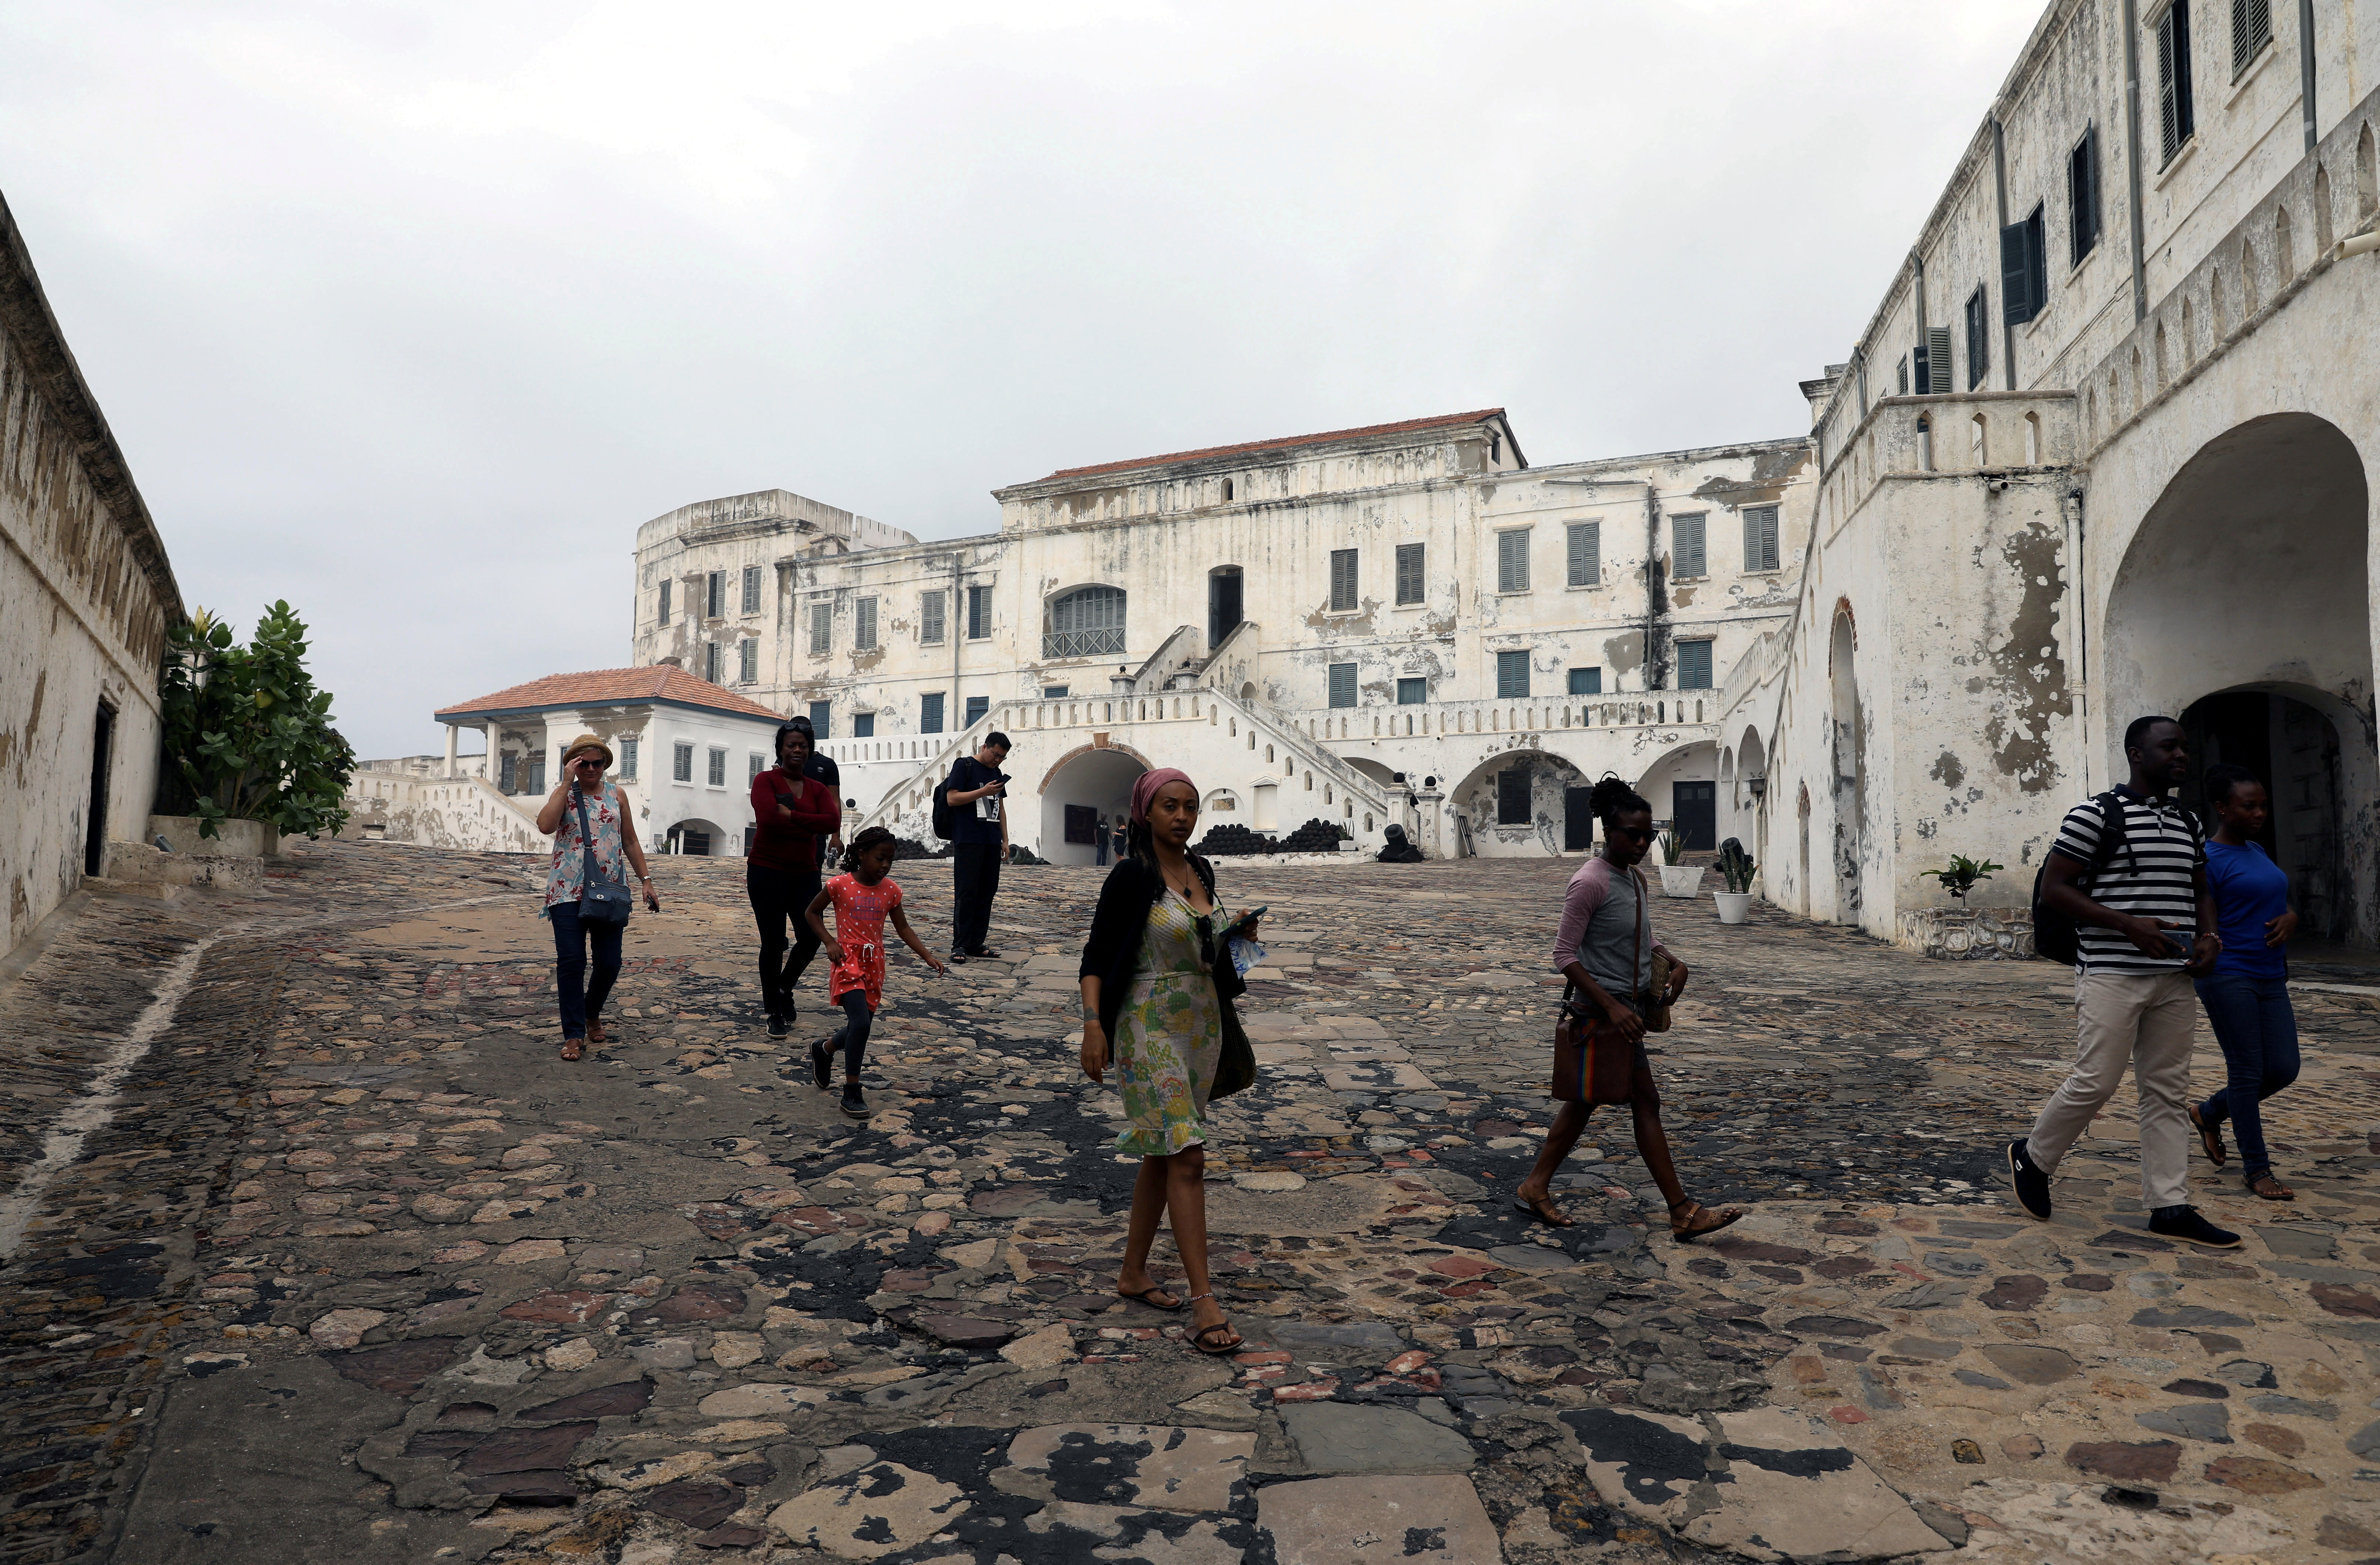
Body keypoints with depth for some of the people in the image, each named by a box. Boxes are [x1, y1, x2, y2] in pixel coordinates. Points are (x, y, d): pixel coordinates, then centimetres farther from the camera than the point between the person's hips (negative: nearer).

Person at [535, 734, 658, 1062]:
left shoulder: (616, 795, 10)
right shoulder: (564, 794, 3)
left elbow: (630, 841, 14)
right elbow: (546, 825, -17)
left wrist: (646, 880, 8)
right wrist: (567, 783, -14)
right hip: (569, 890, -2)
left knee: (610, 962, 3)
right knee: (571, 961, -6)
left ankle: (592, 1013, 30)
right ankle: (574, 1034, 3)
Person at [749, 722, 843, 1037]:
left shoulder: (818, 789, 8)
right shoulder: (766, 781, -3)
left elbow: (832, 823, -10)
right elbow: (769, 818, -21)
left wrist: (791, 815, -16)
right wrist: (808, 826, -10)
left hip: (804, 872, 4)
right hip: (767, 871, -4)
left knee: (812, 937, 0)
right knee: (773, 943, 2)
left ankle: (784, 991, 28)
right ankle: (776, 1014, 16)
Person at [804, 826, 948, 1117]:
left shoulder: (890, 890, 1)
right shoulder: (840, 885, -10)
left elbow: (903, 929, 6)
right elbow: (811, 913, 3)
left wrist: (928, 957, -3)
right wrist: (829, 942, -10)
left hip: (875, 964, 5)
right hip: (848, 961, -5)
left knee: (861, 1026, 12)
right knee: (861, 1023, -19)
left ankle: (824, 1049, 46)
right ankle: (851, 1094, -8)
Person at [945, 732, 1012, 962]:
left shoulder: (996, 773, 20)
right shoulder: (964, 766, -1)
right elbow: (952, 798, -10)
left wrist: (1005, 840, 18)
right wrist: (983, 792, -16)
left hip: (992, 842, 7)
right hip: (968, 841, -7)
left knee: (987, 893, 6)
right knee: (966, 893, -8)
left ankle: (977, 943, 11)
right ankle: (960, 945, -4)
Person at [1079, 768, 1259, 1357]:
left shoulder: (1202, 871, 9)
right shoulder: (1132, 876, -12)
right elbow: (1097, 954, -13)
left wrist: (1234, 937, 3)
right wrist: (1092, 1024, -21)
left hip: (1202, 1022, 7)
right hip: (1150, 1026, -7)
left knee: (1163, 1153, 14)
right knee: (1186, 1154, -12)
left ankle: (1133, 1272, 27)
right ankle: (1203, 1302, -9)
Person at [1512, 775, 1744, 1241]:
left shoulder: (1635, 879, 9)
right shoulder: (1590, 883, -18)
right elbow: (1565, 957, -18)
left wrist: (1674, 963, 1)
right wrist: (1613, 1007, -23)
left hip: (1631, 1006, 9)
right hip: (1605, 1009, -9)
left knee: (1585, 1101, 14)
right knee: (1647, 1103, -2)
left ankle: (1536, 1188, 24)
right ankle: (1684, 1212, 7)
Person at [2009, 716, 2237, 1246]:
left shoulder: (2187, 823, 16)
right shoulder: (2096, 814, -7)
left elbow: (2200, 892, 26)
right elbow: (2052, 889, -10)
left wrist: (2209, 937, 5)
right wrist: (2129, 925, -19)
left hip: (2174, 979, 7)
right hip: (2112, 976, -7)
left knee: (2169, 1091, 8)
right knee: (2095, 1081, -9)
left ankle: (2170, 1206, 13)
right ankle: (2032, 1157, 13)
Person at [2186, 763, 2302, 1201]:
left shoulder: (2257, 851, 14)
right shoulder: (2209, 859, -10)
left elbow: (2282, 903, 19)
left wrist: (2289, 919, -2)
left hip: (2270, 976, 8)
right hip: (2228, 977, -8)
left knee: (2283, 1069, 5)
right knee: (2247, 1070, -2)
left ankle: (2209, 1113, 28)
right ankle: (2256, 1169, 9)